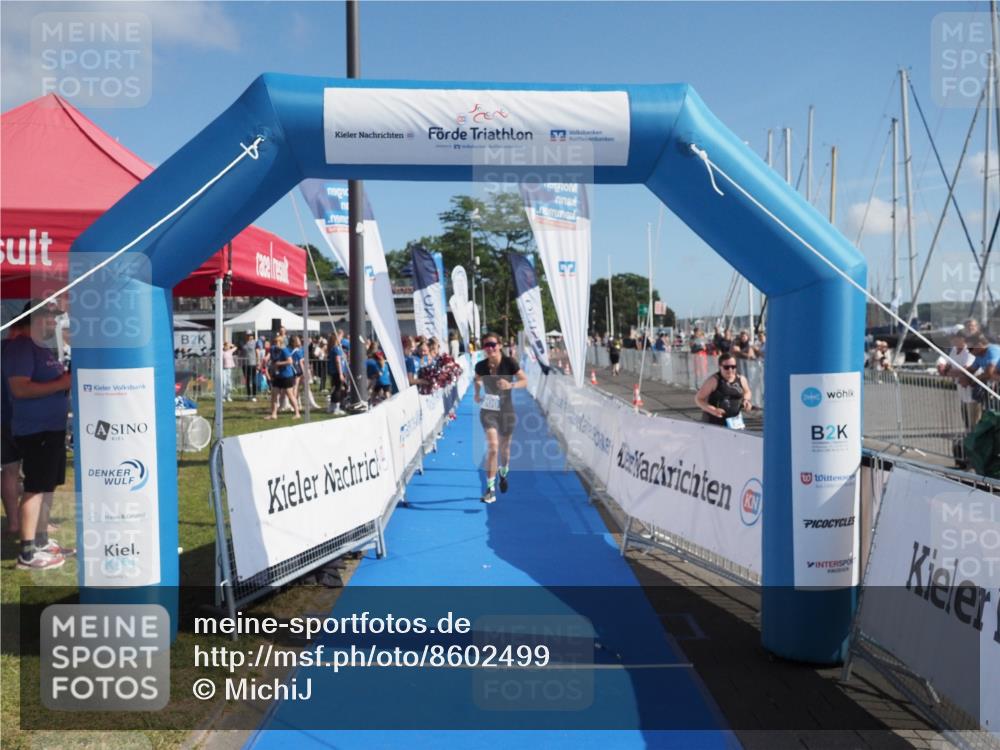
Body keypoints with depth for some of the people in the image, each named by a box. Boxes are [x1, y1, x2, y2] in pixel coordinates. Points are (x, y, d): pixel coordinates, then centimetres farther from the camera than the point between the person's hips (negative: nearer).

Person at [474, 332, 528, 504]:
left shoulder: (509, 363, -14)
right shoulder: (481, 366, -7)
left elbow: (525, 381, -9)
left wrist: (511, 385, -26)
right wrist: (476, 394, 0)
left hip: (507, 411, 0)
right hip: (488, 410, 0)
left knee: (504, 448, 16)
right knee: (492, 447, -13)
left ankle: (503, 474, 47)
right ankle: (490, 489, -7)